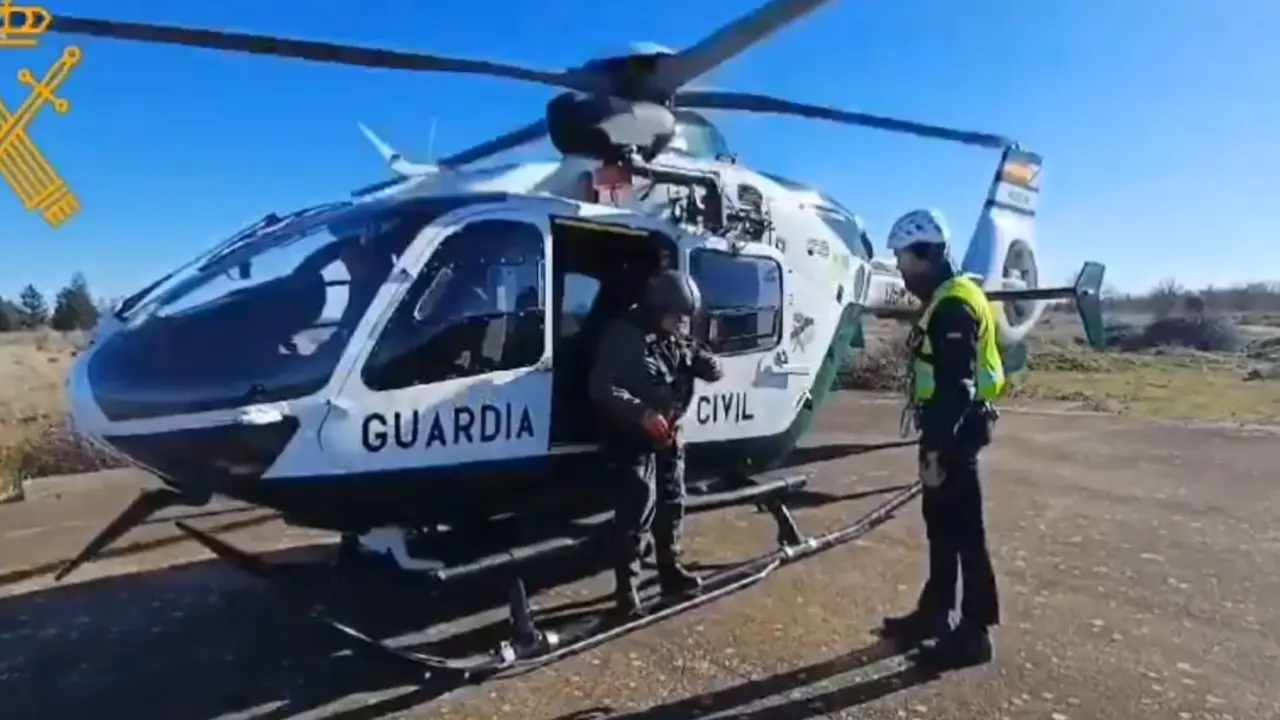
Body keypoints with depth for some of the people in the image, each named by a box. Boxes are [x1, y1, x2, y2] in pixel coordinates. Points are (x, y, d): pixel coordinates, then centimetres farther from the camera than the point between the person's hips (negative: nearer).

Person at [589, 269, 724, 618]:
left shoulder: (676, 340, 7)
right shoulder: (623, 336, -16)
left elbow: (708, 368, 11)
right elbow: (602, 387, -23)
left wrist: (703, 362, -14)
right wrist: (642, 412, -35)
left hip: (669, 436, 8)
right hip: (633, 439, -8)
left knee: (671, 505, 17)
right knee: (638, 511, -10)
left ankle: (670, 570, 34)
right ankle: (626, 587, 2)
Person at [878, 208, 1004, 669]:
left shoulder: (954, 305, -18)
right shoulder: (944, 301, 15)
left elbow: (956, 387, -24)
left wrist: (936, 450, -24)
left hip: (956, 433, -11)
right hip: (946, 428, 11)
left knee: (964, 530, -2)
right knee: (940, 523, 17)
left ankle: (974, 632, 9)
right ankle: (935, 612, 29)